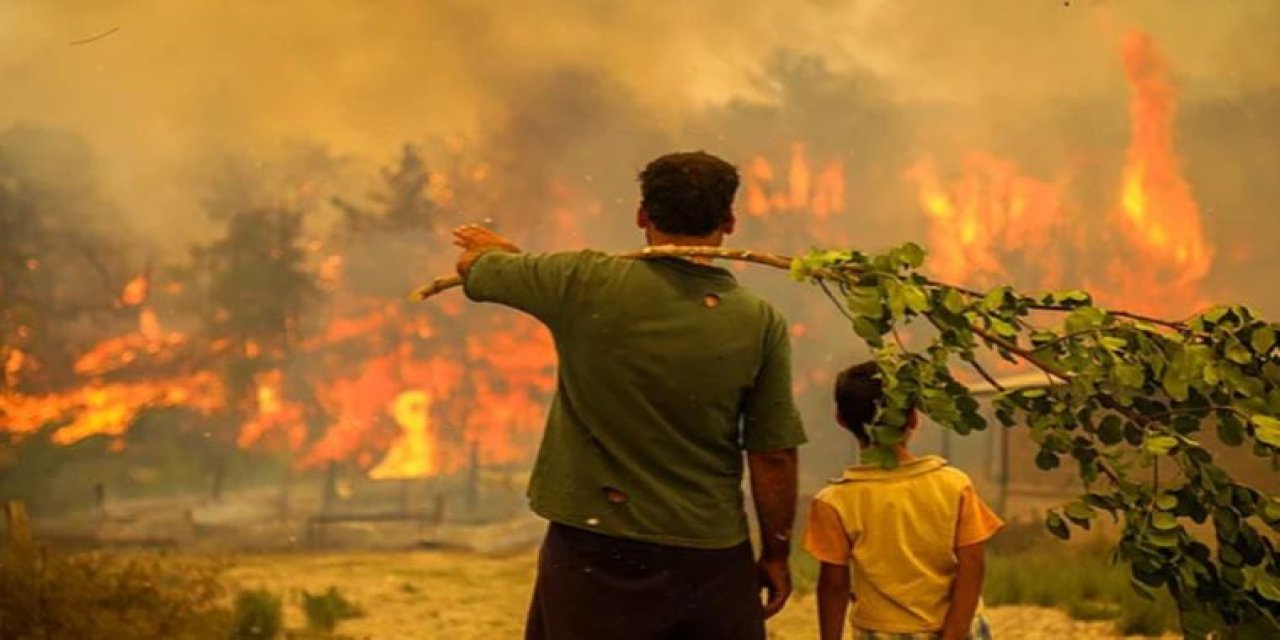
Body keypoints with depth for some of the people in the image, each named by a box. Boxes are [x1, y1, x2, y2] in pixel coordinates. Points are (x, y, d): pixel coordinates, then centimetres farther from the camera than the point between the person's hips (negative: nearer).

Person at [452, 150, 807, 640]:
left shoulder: (585, 284, -9)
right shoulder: (761, 324, -7)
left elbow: (474, 264, 9)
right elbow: (774, 455, -3)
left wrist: (494, 248, 33)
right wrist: (776, 553, 10)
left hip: (592, 550, -1)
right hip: (711, 553, 1)